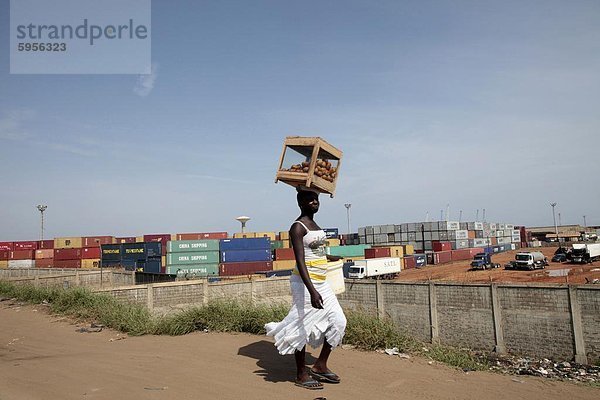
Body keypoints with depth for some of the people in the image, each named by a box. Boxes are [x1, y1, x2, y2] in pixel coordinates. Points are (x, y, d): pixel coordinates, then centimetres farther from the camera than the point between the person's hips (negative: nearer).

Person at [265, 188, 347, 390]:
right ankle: (301, 375, 18)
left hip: (321, 282, 9)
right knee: (304, 326, 1)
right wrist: (312, 291, -33)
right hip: (305, 282, -9)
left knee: (338, 321, 7)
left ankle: (320, 366, 22)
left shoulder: (314, 225, 12)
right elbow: (300, 261, -24)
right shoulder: (297, 227, -15)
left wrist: (329, 258, 46)